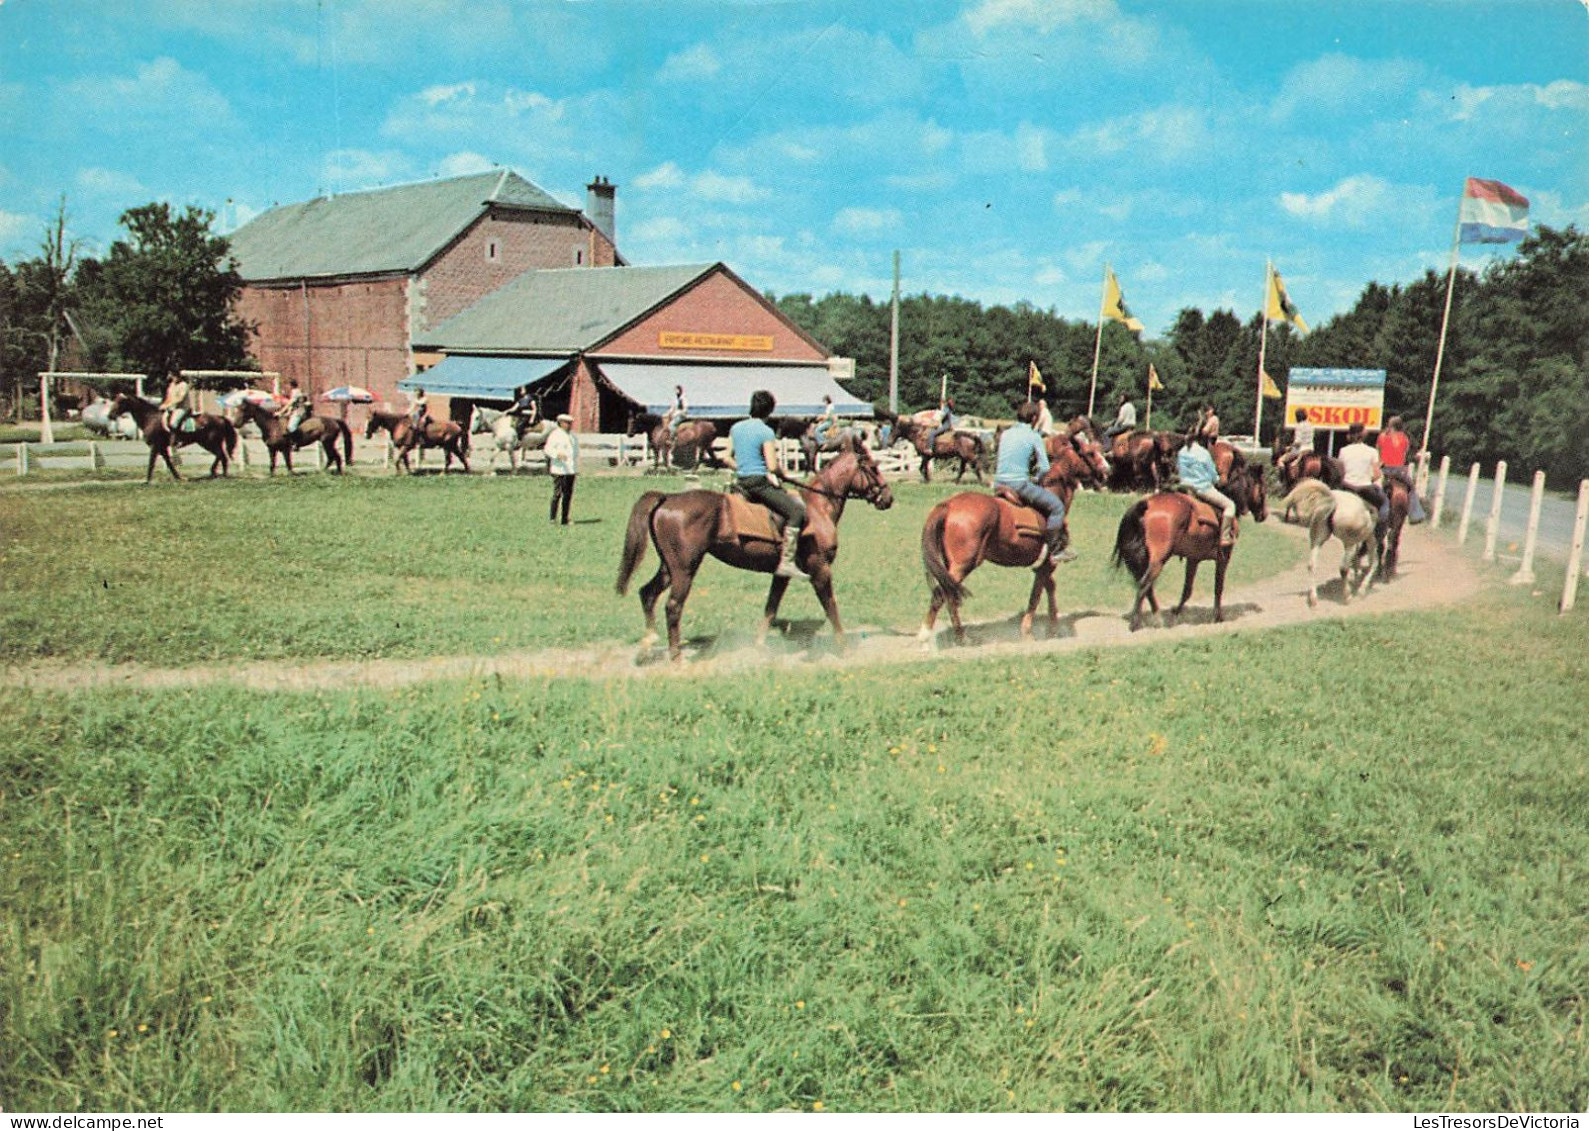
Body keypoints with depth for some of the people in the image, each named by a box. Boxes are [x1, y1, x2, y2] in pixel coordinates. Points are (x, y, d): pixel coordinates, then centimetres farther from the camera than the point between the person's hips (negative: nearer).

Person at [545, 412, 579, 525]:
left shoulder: (573, 436, 18)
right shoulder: (555, 434, -3)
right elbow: (548, 449, -11)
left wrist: (577, 468, 20)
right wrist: (558, 454, -29)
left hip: (571, 469, 7)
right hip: (559, 468, -6)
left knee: (568, 494, 5)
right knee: (558, 493, -10)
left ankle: (565, 519, 9)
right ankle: (552, 516, 2)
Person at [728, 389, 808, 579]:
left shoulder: (736, 428, 8)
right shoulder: (766, 432, -13)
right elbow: (772, 466, -17)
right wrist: (783, 475, 2)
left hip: (741, 484, 9)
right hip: (760, 482, -8)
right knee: (796, 511, -8)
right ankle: (787, 562, -16)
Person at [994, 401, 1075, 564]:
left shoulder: (1006, 434, 13)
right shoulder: (1034, 436, -4)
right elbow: (1044, 468, -6)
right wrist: (1036, 479, 14)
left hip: (999, 483, 7)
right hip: (1019, 484, -7)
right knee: (1056, 506, 4)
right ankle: (1055, 550, 3)